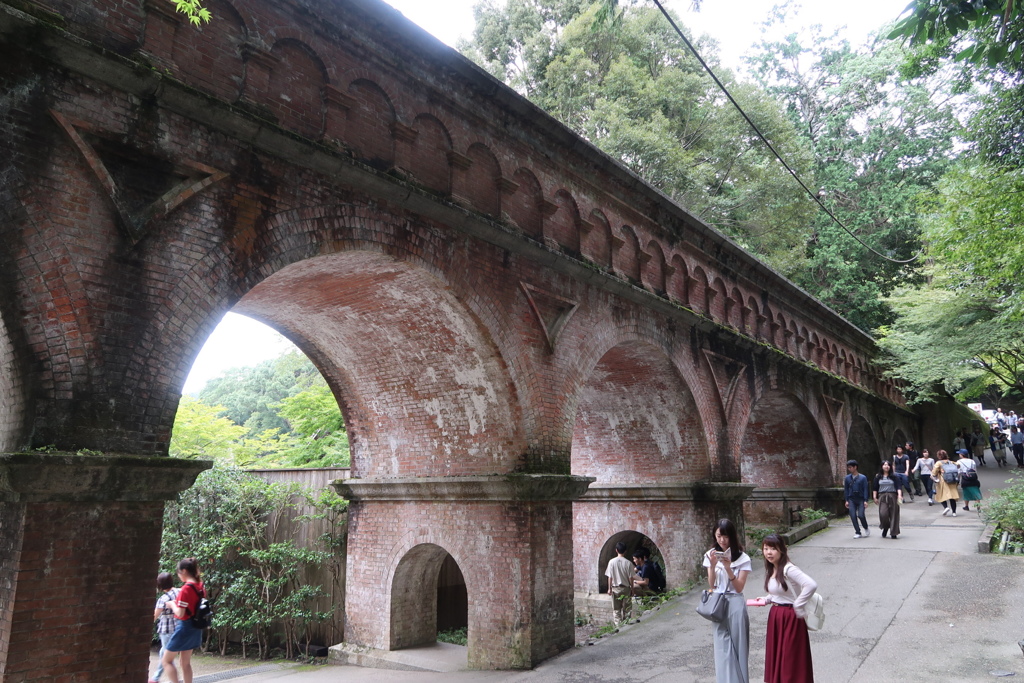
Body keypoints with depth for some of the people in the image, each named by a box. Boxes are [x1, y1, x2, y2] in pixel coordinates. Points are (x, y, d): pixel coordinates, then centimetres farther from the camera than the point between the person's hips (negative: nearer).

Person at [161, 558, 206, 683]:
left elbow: (180, 613, -21)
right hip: (195, 628, 8)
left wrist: (172, 604, -4)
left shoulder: (186, 589, -19)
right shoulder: (201, 587, 4)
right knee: (186, 663, 16)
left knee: (166, 660, 8)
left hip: (184, 628, -8)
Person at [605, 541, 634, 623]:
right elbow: (630, 578, -6)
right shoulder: (628, 563, -9)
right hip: (625, 588, -1)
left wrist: (609, 588, 4)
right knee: (626, 609, 10)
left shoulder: (612, 562, -7)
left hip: (615, 588, 1)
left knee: (616, 610, 8)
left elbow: (610, 577, -5)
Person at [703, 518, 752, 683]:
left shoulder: (742, 558, -6)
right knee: (722, 646, 5)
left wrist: (728, 568, -22)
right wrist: (712, 565, -16)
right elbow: (711, 585, 0)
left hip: (735, 603, -2)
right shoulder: (711, 555, 2)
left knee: (737, 645, 5)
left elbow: (739, 587, -8)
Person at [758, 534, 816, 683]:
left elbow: (811, 585, -32)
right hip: (775, 616, 8)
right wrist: (766, 599, 4)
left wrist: (798, 605, -23)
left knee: (791, 658, 2)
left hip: (790, 617, -8)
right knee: (776, 656, 14)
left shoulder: (788, 569, -20)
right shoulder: (771, 570, 7)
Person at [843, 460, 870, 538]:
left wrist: (865, 501, -7)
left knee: (861, 515, -12)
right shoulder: (847, 478, 6)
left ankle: (866, 528, 17)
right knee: (853, 516, -5)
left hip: (860, 499, -3)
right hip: (851, 499, 3)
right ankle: (857, 532, 7)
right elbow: (846, 489, 10)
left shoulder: (863, 477, -1)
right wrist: (846, 500, 4)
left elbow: (865, 489, -1)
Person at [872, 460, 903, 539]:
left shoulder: (894, 476, 4)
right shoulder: (878, 476, 8)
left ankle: (894, 533, 8)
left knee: (893, 514, -1)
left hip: (892, 496, -1)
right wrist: (875, 497, 7)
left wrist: (899, 495, -18)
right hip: (882, 497, 1)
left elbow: (898, 487, -4)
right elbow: (875, 488, 12)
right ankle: (885, 528, 14)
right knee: (883, 514, -13)